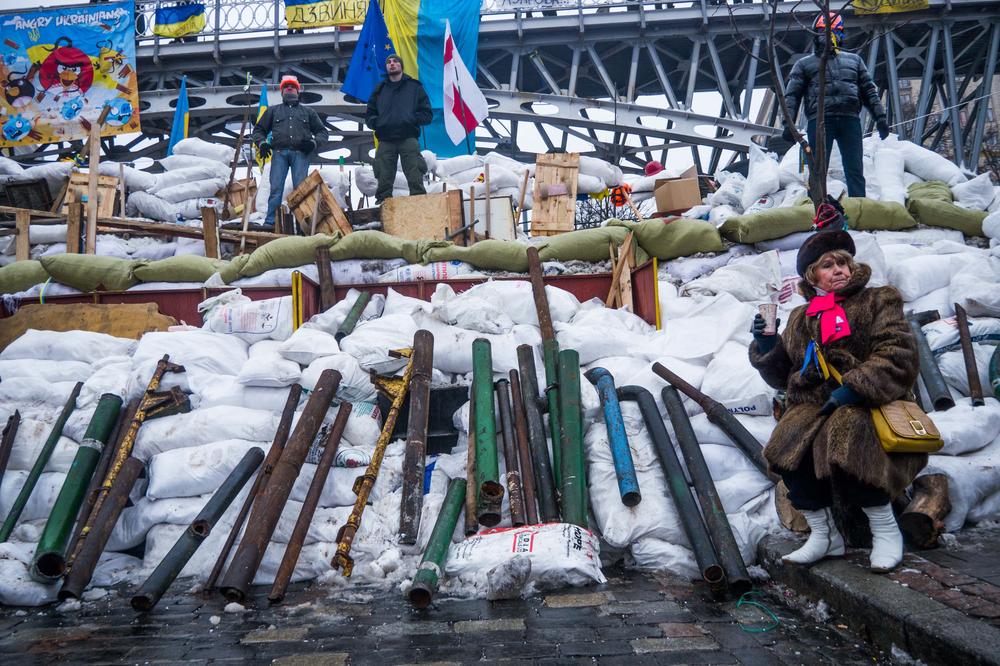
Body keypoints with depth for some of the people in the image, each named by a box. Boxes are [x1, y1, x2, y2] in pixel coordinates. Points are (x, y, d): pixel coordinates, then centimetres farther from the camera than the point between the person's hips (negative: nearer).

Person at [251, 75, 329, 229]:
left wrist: (314, 142, 1)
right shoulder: (273, 111, 25)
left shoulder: (308, 112, 24)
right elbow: (258, 130, 24)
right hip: (279, 152, 0)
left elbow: (323, 132, 22)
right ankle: (270, 221, -11)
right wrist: (262, 143, 2)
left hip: (300, 153, 0)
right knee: (276, 188, -10)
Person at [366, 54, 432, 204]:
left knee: (416, 180, -12)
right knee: (384, 180, -2)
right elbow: (369, 116, 20)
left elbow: (426, 114, 9)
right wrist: (377, 122, -2)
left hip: (409, 138, -2)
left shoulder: (414, 87, 14)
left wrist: (412, 119, -9)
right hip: (385, 141, 2)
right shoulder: (379, 89, 21)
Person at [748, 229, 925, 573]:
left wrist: (854, 389, -19)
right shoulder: (801, 320, 19)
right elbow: (782, 376, 21)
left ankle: (886, 529, -13)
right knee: (788, 446, -25)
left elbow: (898, 357, -8)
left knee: (843, 437, -35)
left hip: (868, 405, -4)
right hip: (813, 406, 4)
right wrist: (766, 346, 1)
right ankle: (824, 535, -8)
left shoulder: (878, 302, 7)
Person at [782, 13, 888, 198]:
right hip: (820, 119, -2)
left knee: (855, 171, -3)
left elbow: (869, 91, 21)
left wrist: (880, 117, 9)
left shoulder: (854, 60, 24)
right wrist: (788, 123, -8)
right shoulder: (805, 64, 17)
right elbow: (792, 95, 7)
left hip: (850, 119, 2)